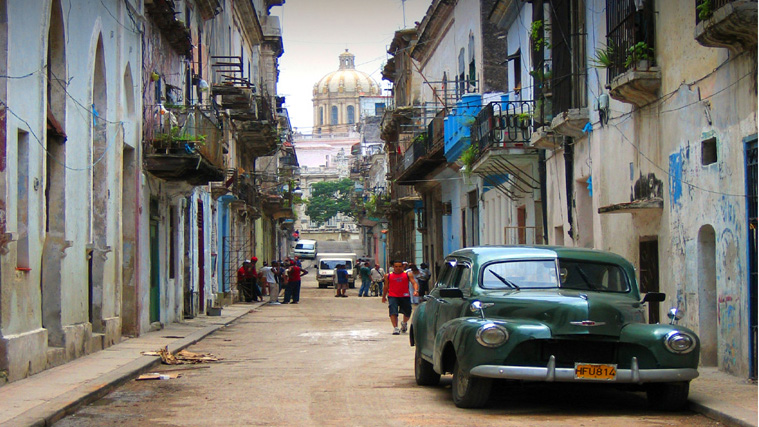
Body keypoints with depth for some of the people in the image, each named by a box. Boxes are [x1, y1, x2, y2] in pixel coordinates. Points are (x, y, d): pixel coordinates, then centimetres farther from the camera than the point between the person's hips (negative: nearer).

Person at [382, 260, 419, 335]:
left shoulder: (408, 275, 1)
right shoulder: (388, 276, 6)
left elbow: (414, 283, -7)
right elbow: (386, 287, 16)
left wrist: (416, 290, -26)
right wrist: (384, 297, 22)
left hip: (405, 296, 1)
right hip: (393, 297, -1)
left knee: (407, 313, 11)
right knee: (393, 312, -19)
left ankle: (404, 323, 42)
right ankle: (395, 328, -17)